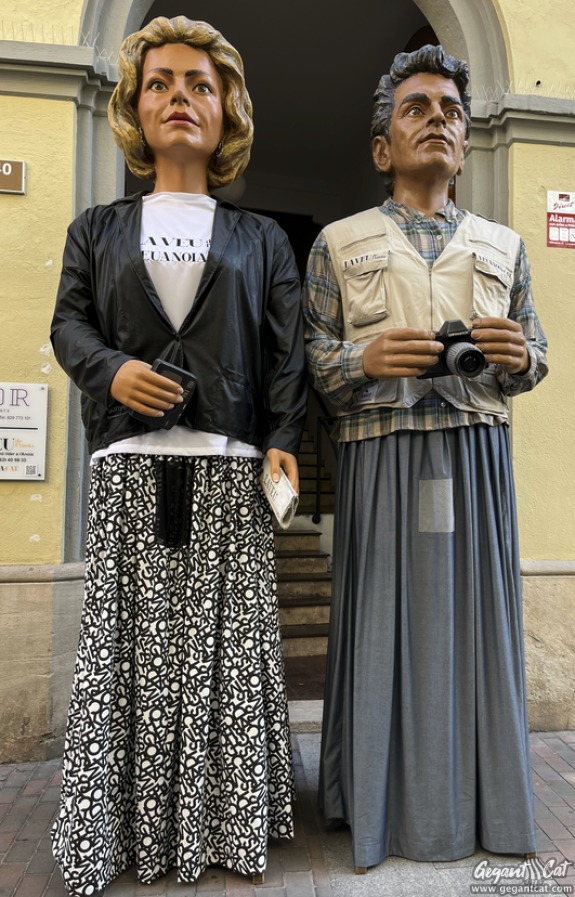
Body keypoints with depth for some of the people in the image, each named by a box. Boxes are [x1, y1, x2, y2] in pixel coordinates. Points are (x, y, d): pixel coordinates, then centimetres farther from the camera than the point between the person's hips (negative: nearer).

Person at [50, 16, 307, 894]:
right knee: (124, 641, 4)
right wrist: (110, 368, -10)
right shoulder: (98, 228, 17)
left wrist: (283, 439, -7)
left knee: (229, 640, 3)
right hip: (129, 462, 1)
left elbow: (288, 347, 6)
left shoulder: (262, 239, 15)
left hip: (230, 466, 0)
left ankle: (228, 822, 21)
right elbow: (69, 320, 11)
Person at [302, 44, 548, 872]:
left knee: (474, 617, 6)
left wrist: (516, 354, -7)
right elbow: (310, 363, 5)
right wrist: (366, 357, -15)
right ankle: (388, 803, 21)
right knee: (385, 619, 2)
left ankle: (476, 801, 25)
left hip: (476, 456, 3)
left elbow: (534, 362, 15)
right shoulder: (338, 243, 8)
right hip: (381, 455, -2)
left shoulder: (503, 244, 15)